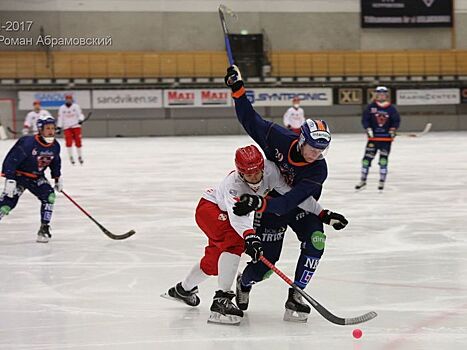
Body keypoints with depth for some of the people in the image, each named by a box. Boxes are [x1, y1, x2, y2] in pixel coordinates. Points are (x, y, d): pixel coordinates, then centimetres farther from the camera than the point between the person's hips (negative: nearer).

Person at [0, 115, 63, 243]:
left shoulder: (55, 146, -6)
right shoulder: (28, 143, -27)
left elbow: (55, 162, 15)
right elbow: (11, 160, -27)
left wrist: (58, 178, 15)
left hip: (37, 177, 5)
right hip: (19, 175, -5)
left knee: (49, 196, -15)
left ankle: (44, 229, -7)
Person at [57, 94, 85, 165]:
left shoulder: (76, 106, 1)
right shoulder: (62, 108, 4)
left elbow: (80, 114, -2)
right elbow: (60, 118, 6)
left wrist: (80, 120, -23)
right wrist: (59, 127, -1)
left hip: (76, 126, 0)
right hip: (67, 128, 0)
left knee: (78, 142, -1)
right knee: (69, 142, -10)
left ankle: (80, 156, 13)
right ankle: (71, 157, 0)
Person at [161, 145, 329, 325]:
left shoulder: (270, 170, -26)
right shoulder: (233, 185, -40)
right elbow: (237, 215, -54)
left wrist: (320, 213, -20)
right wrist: (249, 235, -72)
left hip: (225, 213, 8)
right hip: (209, 208, -8)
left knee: (214, 260, 19)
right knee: (235, 241, -33)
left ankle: (183, 289, 45)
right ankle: (222, 299, -33)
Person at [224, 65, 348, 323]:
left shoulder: (318, 170, -29)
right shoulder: (279, 139, -24)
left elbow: (289, 202, -38)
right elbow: (251, 122, -9)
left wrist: (258, 203, -51)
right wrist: (237, 89, -15)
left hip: (301, 208, 0)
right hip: (270, 204, 0)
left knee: (315, 242, -28)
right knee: (265, 264, -6)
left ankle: (295, 296, -14)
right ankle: (244, 284, 30)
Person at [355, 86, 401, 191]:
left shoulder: (391, 109, 0)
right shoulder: (370, 107, -1)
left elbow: (396, 120, 5)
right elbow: (365, 119, 0)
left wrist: (393, 129, -11)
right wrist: (368, 128, -15)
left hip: (386, 138, 0)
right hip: (373, 137, 0)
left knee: (383, 160, 1)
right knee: (367, 158, 0)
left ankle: (382, 182, 10)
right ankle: (363, 181, 12)